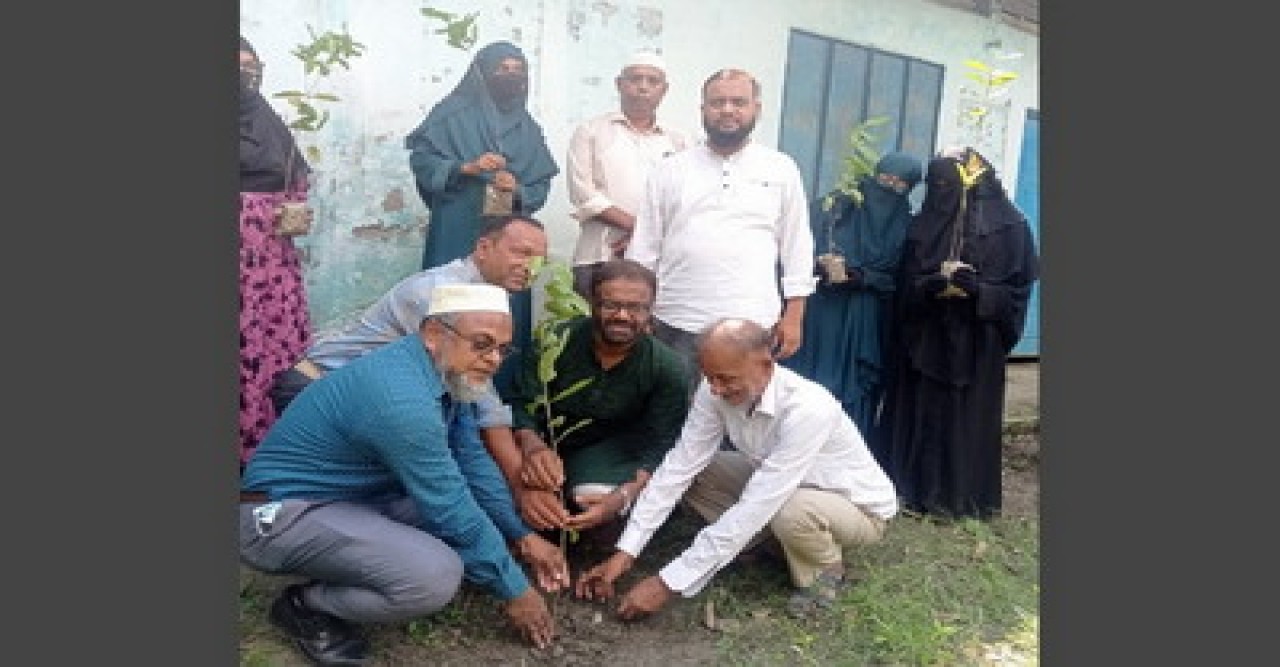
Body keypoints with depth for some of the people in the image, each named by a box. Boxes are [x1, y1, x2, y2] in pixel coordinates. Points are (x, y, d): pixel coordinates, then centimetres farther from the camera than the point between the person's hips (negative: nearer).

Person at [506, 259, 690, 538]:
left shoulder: (667, 369, -17)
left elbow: (662, 447, -20)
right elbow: (523, 405, -19)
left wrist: (621, 496, -39)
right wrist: (533, 447, -44)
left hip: (613, 451, 0)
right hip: (549, 444, 1)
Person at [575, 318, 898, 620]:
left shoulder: (807, 409, -38)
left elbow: (753, 510, -39)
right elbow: (678, 467, -17)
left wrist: (668, 583, -36)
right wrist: (625, 552, -23)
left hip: (859, 505, -5)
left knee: (792, 512, -38)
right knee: (693, 474, -12)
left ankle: (825, 570, -3)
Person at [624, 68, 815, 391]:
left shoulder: (782, 169, 6)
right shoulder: (669, 170, 6)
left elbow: (797, 247, 7)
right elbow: (644, 248, 7)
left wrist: (793, 316, 2)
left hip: (752, 324, 0)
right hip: (676, 323, 1)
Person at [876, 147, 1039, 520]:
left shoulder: (1009, 225, -4)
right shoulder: (924, 223, 6)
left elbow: (1019, 287, -5)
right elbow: (907, 281, 5)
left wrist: (979, 289, -23)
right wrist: (932, 284, -17)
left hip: (977, 341, -3)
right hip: (925, 335, 3)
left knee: (969, 414, 3)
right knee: (921, 411, 6)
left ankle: (966, 495, 16)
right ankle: (913, 485, 18)